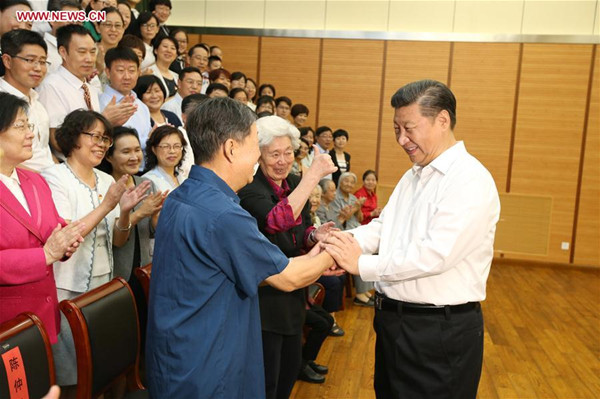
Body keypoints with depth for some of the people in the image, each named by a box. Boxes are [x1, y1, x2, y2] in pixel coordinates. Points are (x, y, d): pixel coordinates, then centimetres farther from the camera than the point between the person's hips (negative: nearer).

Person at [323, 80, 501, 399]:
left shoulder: (470, 180, -18)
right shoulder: (412, 176, 12)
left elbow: (436, 254, -26)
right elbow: (382, 226, 8)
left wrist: (362, 265, -21)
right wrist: (348, 243, -13)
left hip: (440, 332, -8)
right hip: (393, 321, 8)